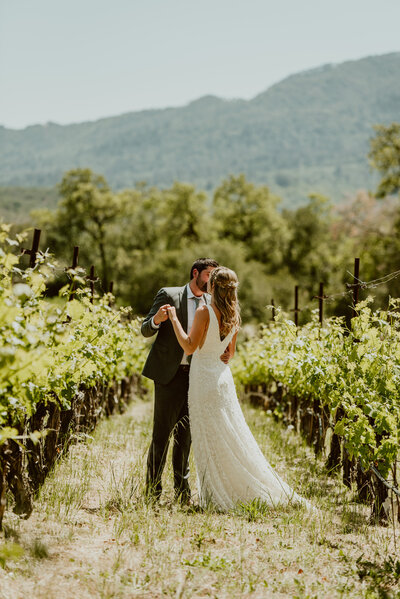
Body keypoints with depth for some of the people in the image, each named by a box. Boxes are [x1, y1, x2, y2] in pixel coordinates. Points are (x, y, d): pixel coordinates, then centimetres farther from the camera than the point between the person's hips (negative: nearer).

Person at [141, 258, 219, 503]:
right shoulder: (169, 295, -2)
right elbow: (146, 330, -3)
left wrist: (226, 354, -11)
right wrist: (157, 320, -26)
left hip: (197, 375, 4)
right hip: (170, 373, -4)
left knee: (185, 434, 11)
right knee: (162, 433, -3)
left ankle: (182, 489, 21)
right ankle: (153, 489, 7)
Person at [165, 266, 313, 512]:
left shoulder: (204, 312, -14)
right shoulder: (233, 315, 7)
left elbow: (190, 347, -16)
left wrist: (174, 318, -12)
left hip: (204, 376, -7)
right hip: (223, 374, 7)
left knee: (210, 439, 0)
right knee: (234, 436, 13)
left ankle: (218, 498, 4)